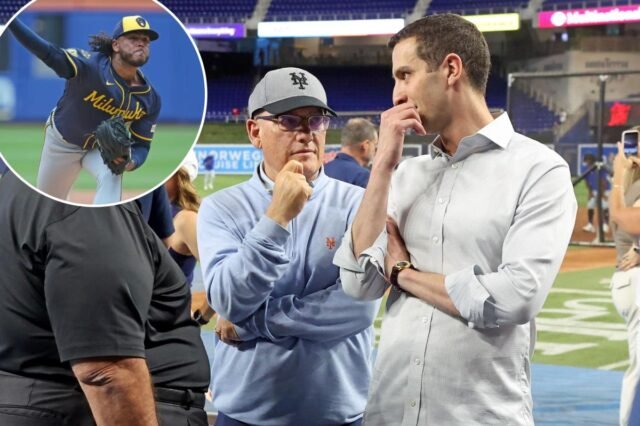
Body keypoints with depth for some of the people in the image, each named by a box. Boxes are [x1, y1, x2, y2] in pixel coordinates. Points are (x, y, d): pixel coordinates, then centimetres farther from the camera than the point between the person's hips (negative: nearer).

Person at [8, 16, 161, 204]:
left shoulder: (150, 98, -20)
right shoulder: (90, 65, -34)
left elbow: (142, 144, -12)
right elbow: (48, 53, -48)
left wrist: (131, 162, -37)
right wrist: (10, 17, -64)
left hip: (104, 147, 1)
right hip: (62, 144, -1)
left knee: (111, 176, -33)